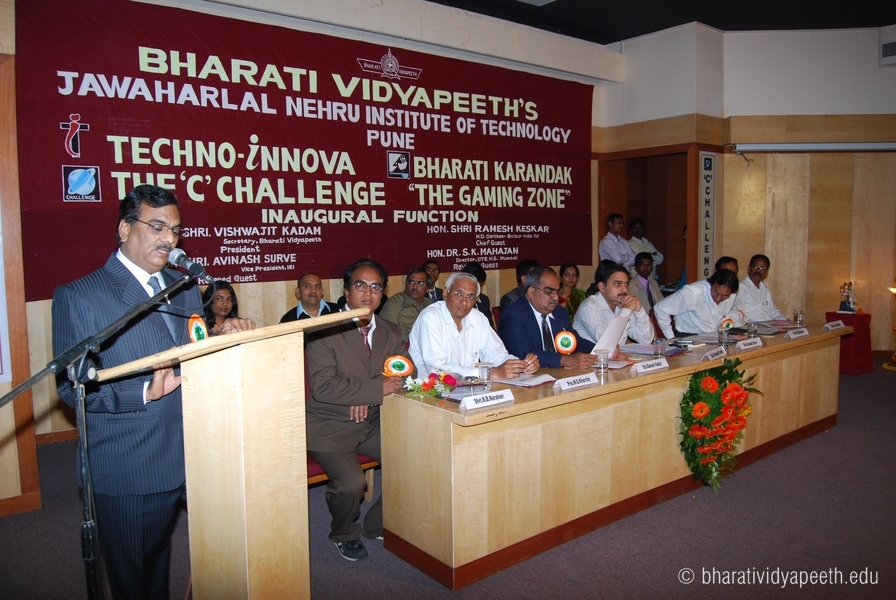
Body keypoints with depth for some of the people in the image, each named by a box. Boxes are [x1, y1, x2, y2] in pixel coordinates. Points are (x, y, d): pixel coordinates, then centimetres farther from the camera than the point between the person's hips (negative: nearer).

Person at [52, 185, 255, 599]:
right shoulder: (78, 296, -6)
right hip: (131, 469, -4)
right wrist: (145, 393, -24)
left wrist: (222, 337, -7)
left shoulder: (186, 288, 11)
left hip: (197, 453, 5)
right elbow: (73, 387, -10)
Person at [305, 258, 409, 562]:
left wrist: (366, 395, -13)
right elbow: (322, 387, -22)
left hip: (374, 422, 6)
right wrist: (376, 388, -24)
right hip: (330, 426, -5)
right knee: (351, 482, -26)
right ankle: (345, 535, 10)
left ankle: (377, 525, 15)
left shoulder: (391, 332, 8)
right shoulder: (324, 332, -12)